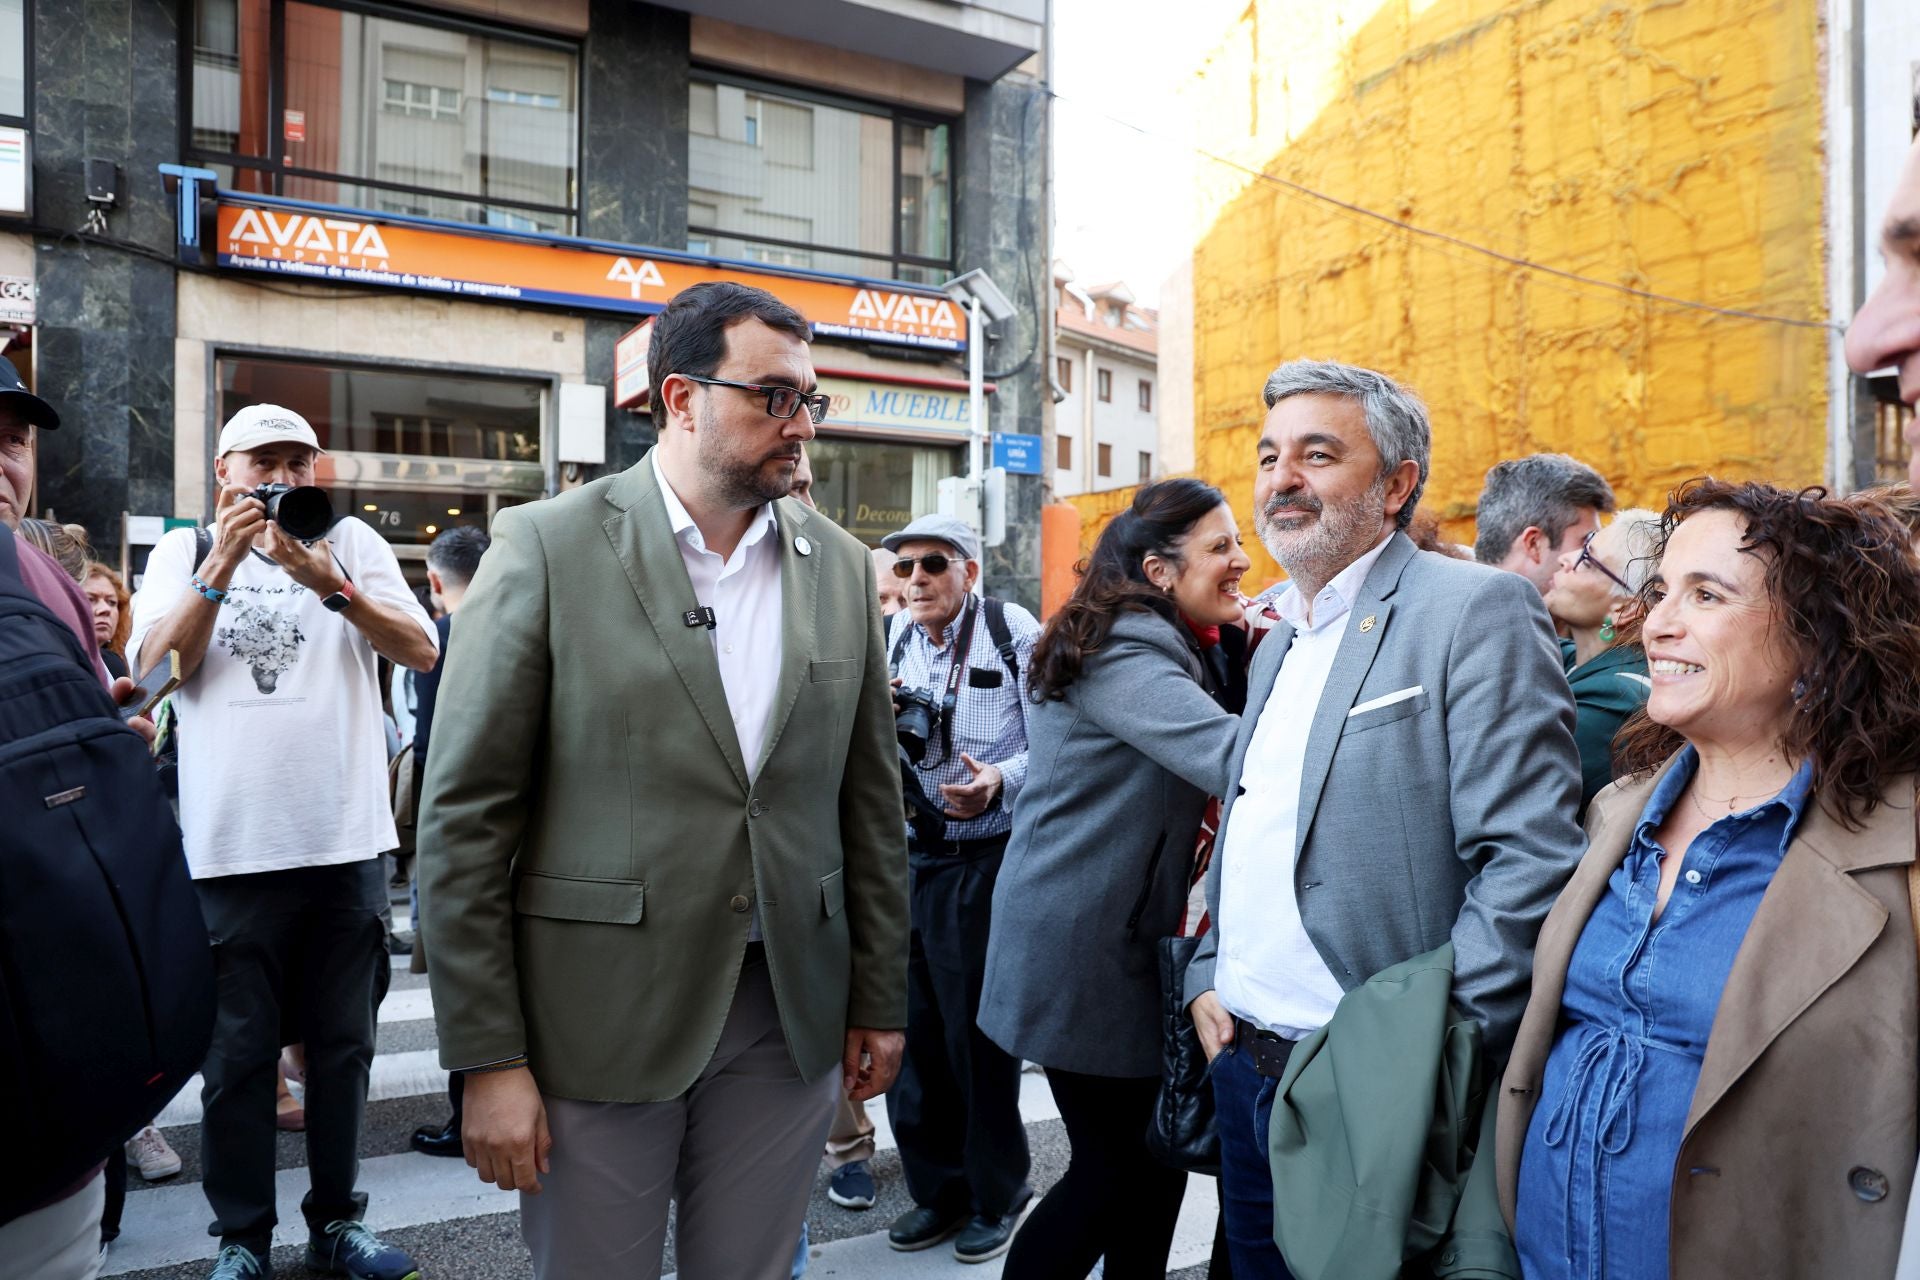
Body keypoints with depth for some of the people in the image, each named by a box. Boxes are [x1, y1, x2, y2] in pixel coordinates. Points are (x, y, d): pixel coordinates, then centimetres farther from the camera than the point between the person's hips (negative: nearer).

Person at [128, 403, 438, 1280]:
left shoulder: (352, 541, 6)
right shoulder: (184, 551, 9)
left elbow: (422, 652, -5)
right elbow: (157, 666, -5)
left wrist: (329, 583, -18)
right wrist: (222, 565, -14)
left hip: (346, 840, 1)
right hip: (229, 846, 0)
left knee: (342, 1044, 11)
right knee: (238, 1052, 7)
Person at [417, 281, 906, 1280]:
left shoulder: (841, 566, 5)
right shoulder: (547, 547, -7)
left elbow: (870, 800, 9)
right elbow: (464, 817, -8)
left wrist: (879, 1000, 9)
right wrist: (488, 1058, -9)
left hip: (787, 1014, 4)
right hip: (598, 1020, -3)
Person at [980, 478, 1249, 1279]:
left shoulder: (1168, 647, 12)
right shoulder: (1121, 655, -20)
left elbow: (1210, 736, 11)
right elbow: (1235, 758, -30)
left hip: (1128, 937, 9)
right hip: (1079, 947, -9)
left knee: (1153, 1153, 13)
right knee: (1115, 1164, 2)